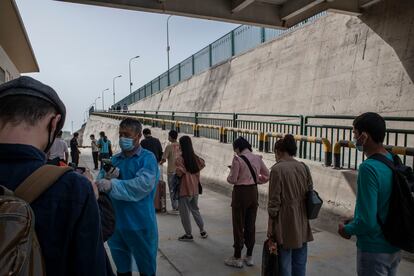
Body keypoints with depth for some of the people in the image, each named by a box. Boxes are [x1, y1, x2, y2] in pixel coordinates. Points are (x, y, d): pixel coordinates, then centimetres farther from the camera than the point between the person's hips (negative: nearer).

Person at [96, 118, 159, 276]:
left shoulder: (147, 158, -9)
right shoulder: (114, 159, 8)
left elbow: (144, 184, -25)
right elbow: (100, 182, -1)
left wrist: (113, 184, -28)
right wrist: (106, 176, -22)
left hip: (140, 224, -5)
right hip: (116, 223, 5)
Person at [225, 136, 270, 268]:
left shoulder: (237, 159, -15)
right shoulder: (257, 158, 3)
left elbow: (233, 179, -14)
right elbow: (266, 176, 9)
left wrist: (229, 176, 7)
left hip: (240, 193, -6)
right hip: (253, 192, 6)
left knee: (238, 225, 7)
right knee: (251, 225, 15)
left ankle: (237, 258, 17)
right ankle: (249, 256, 27)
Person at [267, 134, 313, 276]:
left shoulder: (277, 169, -13)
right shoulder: (304, 167, 3)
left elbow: (274, 201, -13)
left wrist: (270, 225, -5)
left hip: (285, 222, -5)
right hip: (302, 223, 6)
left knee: (284, 264, 7)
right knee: (300, 262, 16)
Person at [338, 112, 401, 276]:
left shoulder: (368, 168, -27)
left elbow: (367, 222, -29)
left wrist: (347, 229, -9)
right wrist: (354, 221, 12)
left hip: (374, 250, -8)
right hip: (394, 246, 8)